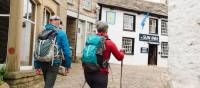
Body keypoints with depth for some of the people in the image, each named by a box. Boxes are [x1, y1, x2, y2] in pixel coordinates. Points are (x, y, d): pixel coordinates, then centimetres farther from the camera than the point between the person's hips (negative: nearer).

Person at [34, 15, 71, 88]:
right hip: (53, 63, -5)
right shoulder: (61, 33, -5)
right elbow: (66, 50, -7)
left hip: (43, 63, 5)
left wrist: (37, 66, 12)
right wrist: (67, 65, 2)